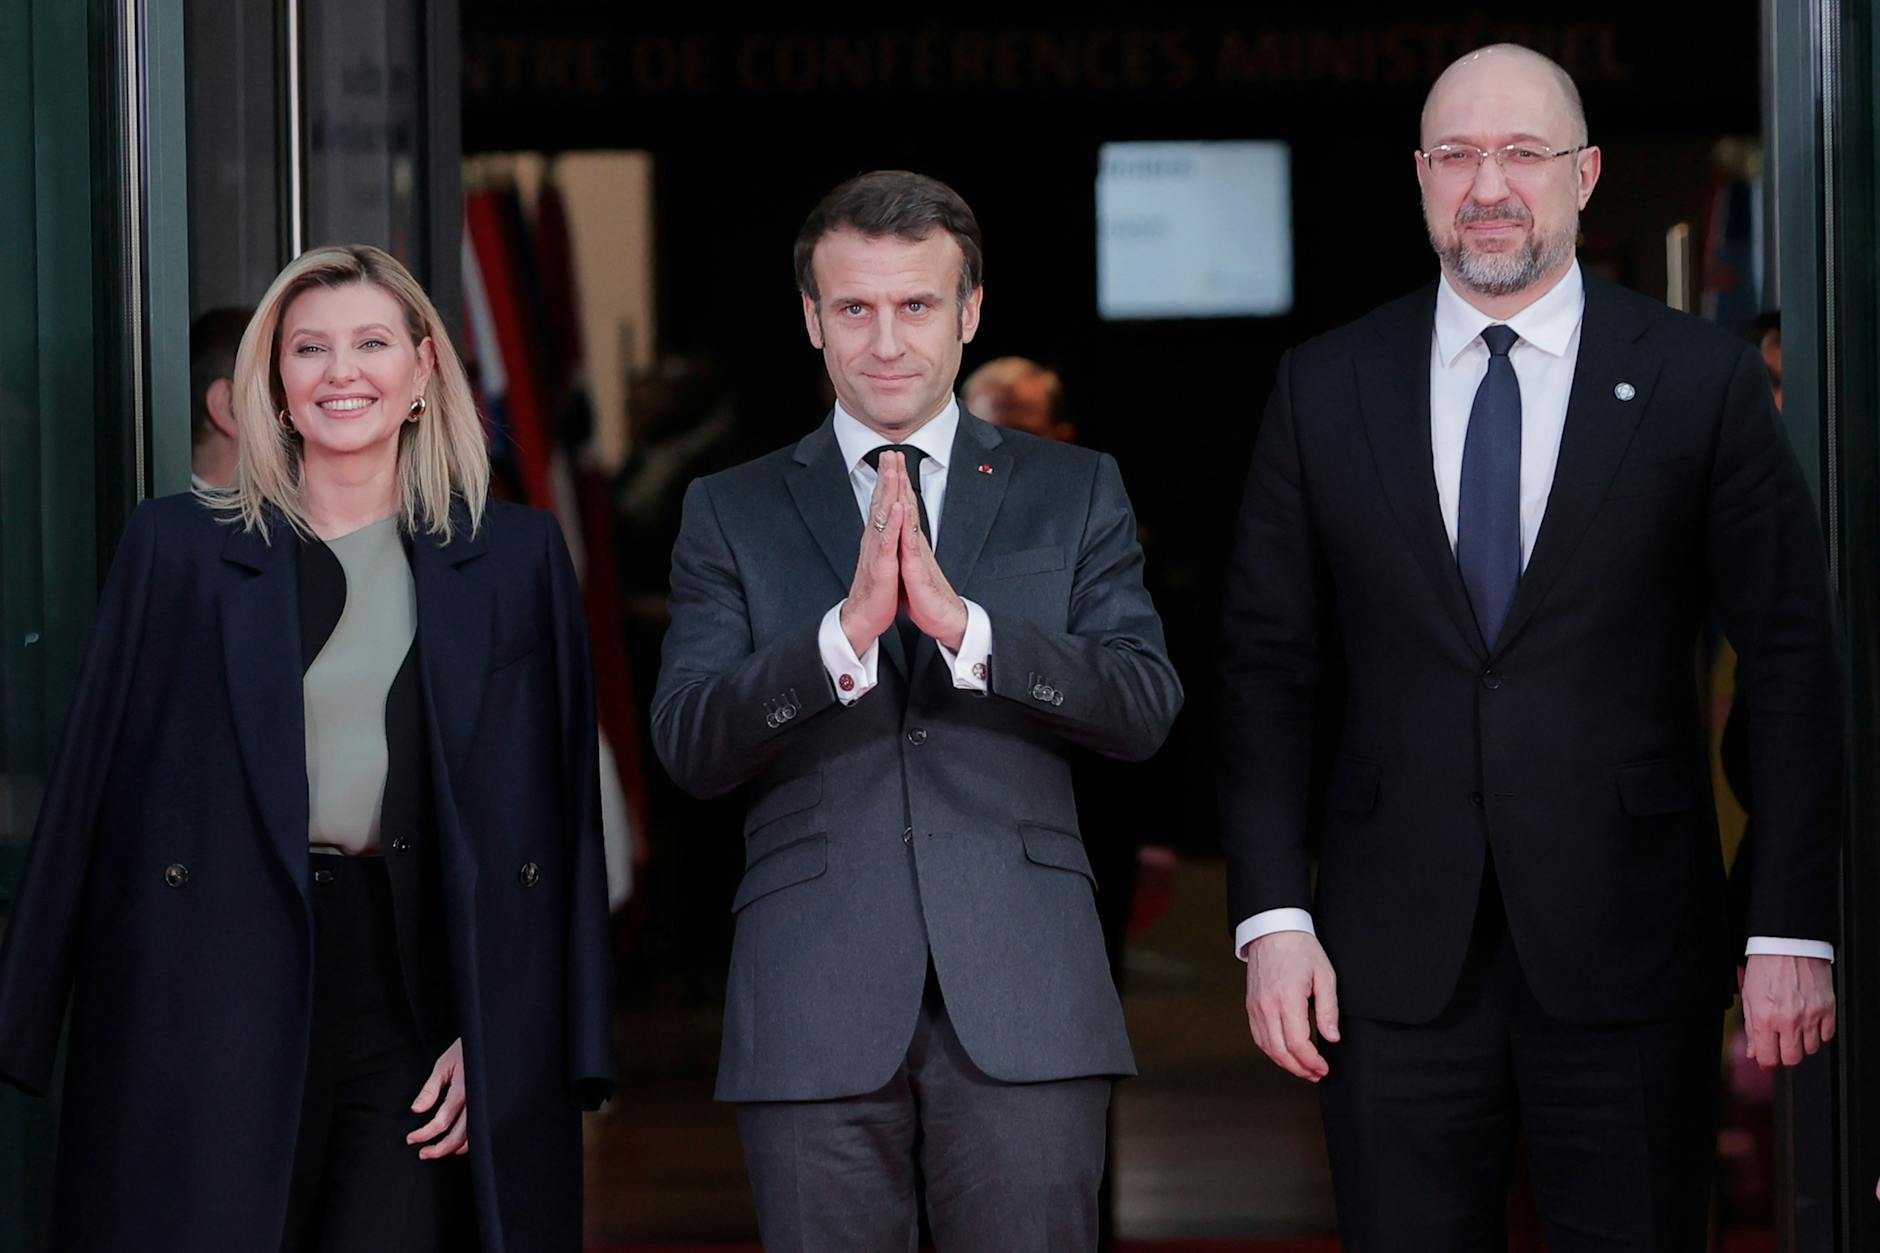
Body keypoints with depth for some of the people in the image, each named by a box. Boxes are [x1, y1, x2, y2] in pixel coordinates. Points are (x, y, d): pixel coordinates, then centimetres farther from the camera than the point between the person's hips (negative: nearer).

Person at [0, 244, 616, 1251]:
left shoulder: (516, 557, 9)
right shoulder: (177, 547, 7)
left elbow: (561, 816, 6)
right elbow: (95, 793, 6)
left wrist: (505, 1033, -3)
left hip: (424, 997, 1)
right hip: (221, 1007, 0)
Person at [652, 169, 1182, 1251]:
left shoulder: (1074, 494, 12)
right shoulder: (733, 513, 11)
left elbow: (1146, 708, -1)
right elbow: (690, 746, -1)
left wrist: (961, 622, -15)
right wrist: (849, 629, -17)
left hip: (1023, 1002, 0)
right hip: (815, 1015, 0)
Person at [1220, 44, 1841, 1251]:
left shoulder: (1703, 381, 2)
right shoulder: (1325, 390, 7)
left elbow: (1793, 660, 1)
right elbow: (1271, 666, 7)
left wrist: (1794, 927, -4)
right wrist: (1272, 916, -1)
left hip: (1628, 955, -1)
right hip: (1396, 958, 1)